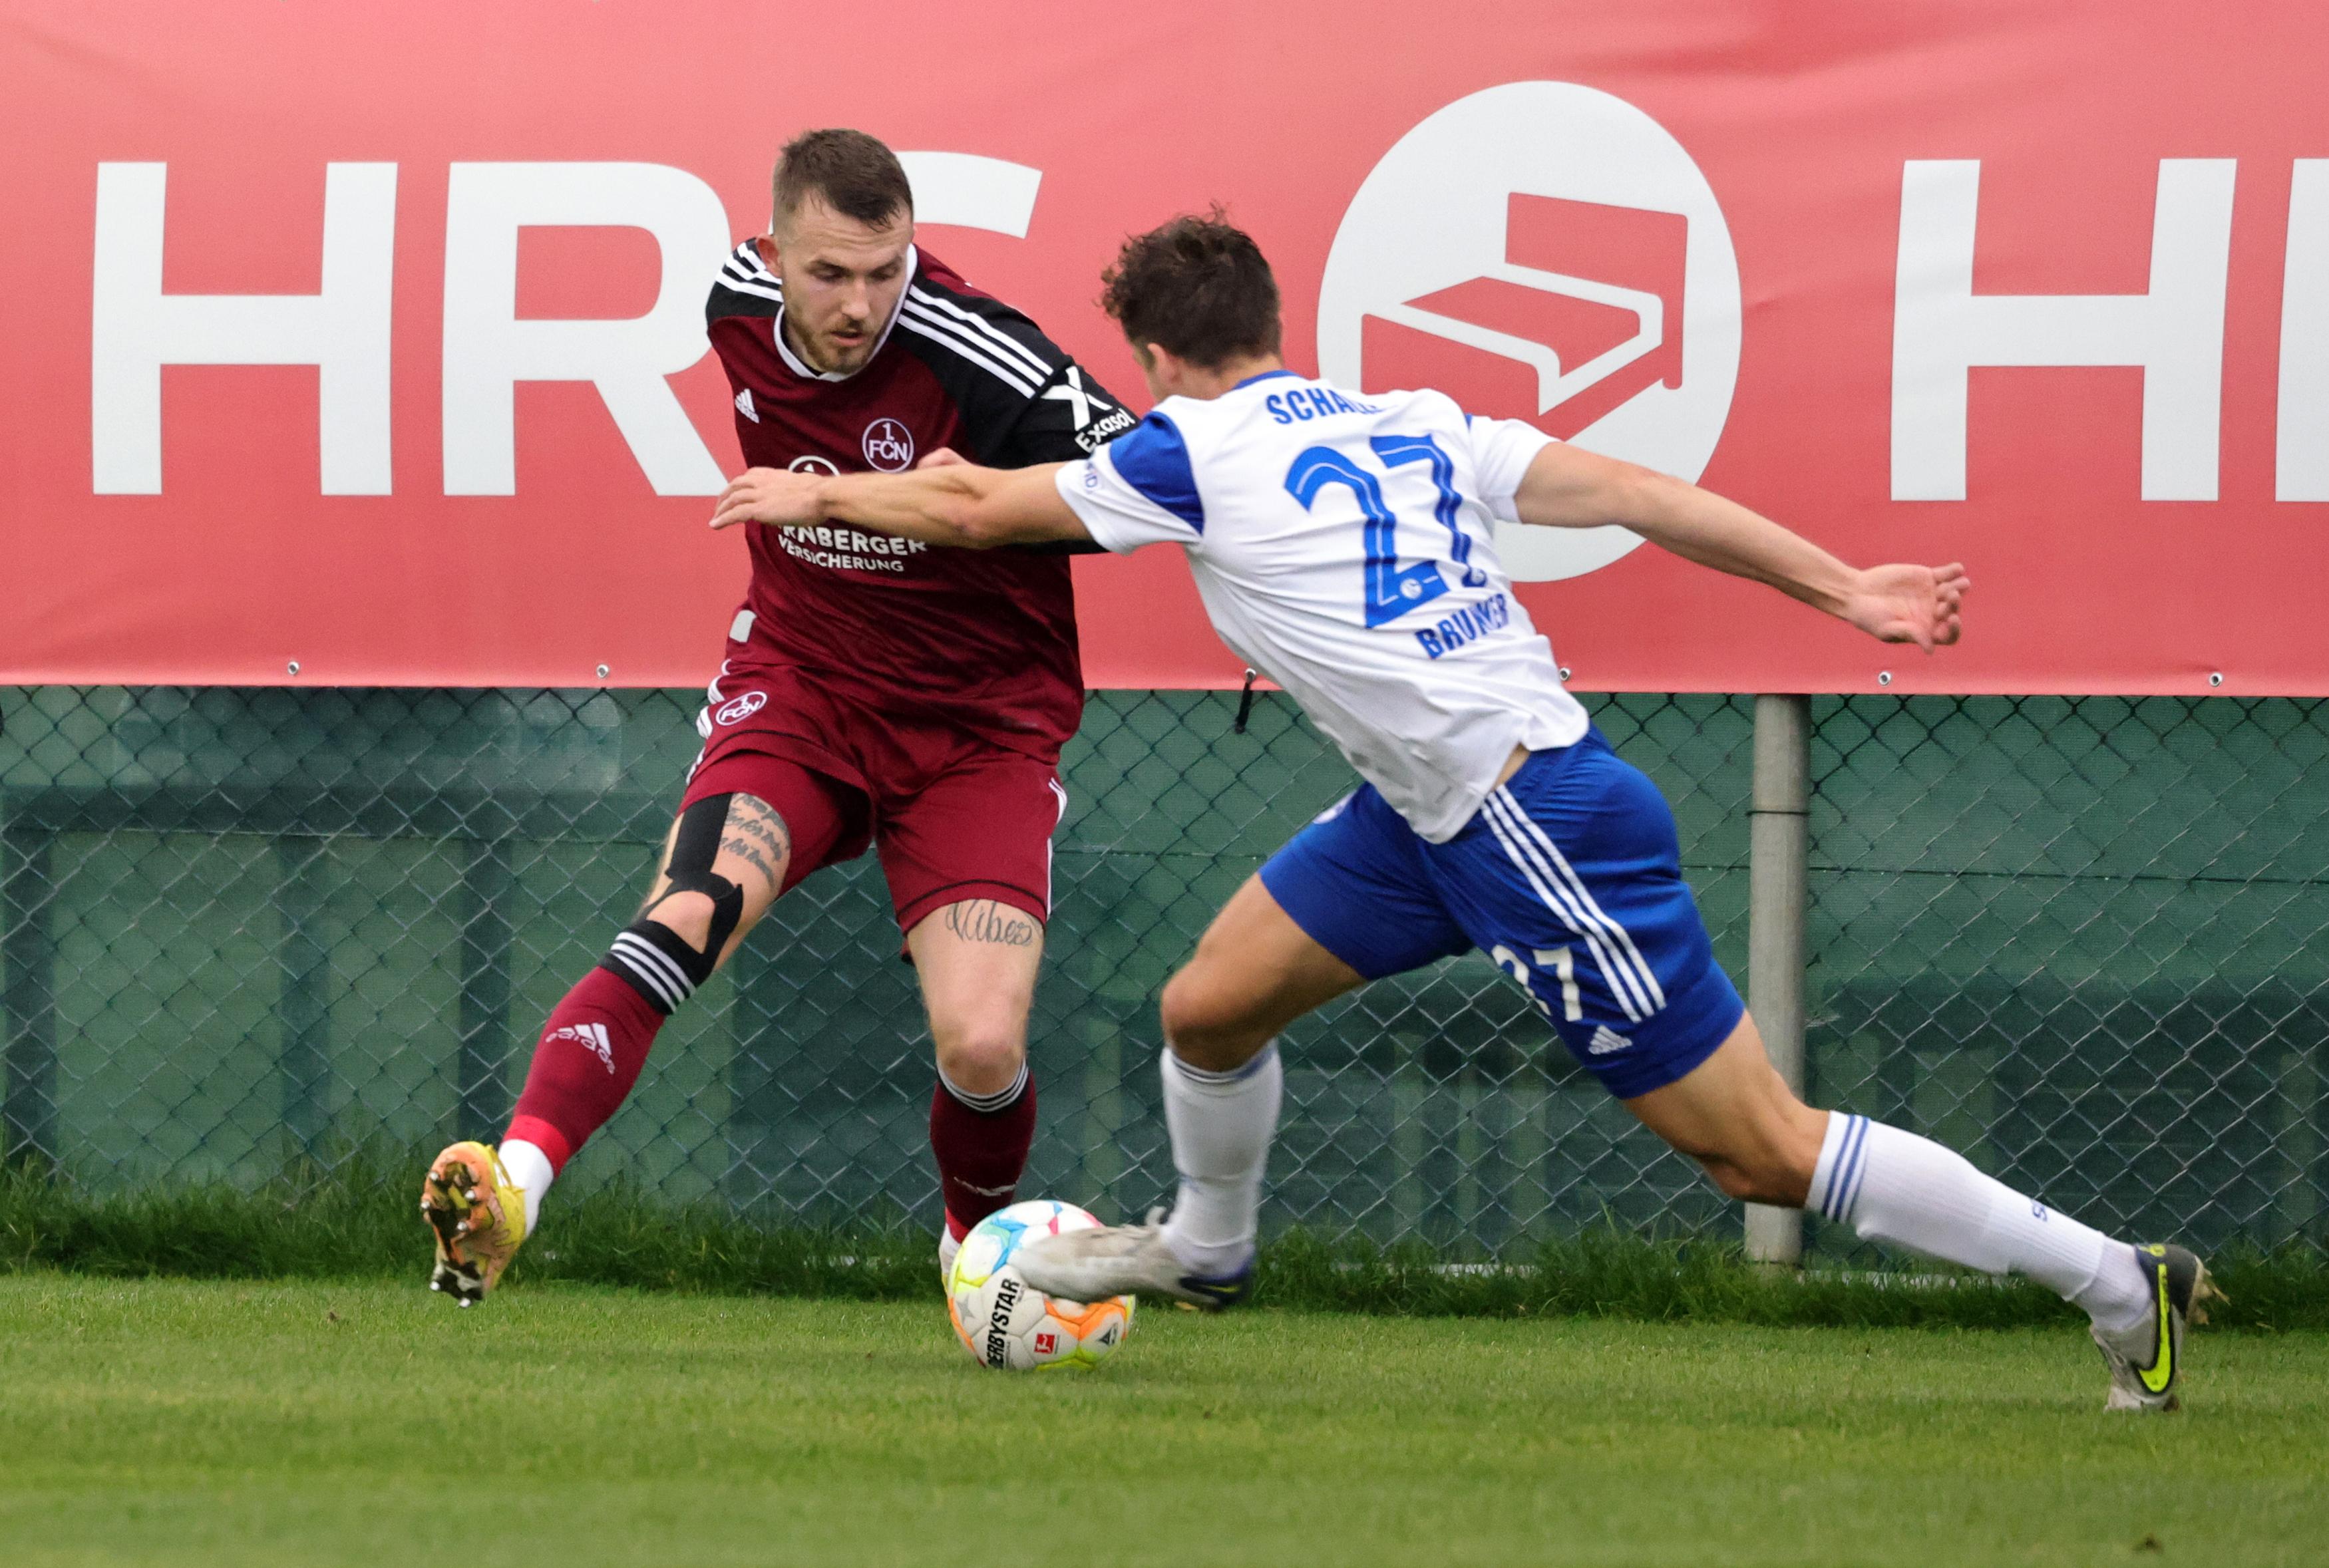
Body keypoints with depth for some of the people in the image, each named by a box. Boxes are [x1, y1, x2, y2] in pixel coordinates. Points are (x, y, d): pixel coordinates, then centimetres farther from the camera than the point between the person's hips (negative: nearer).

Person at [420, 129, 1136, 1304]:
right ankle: (510, 1191, -39)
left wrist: (991, 495, -30)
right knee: (690, 913, -28)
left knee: (983, 1049, -15)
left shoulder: (974, 358, -22)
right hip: (797, 680, 2)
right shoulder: (742, 304, -7)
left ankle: (975, 1243, 19)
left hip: (979, 726, -2)